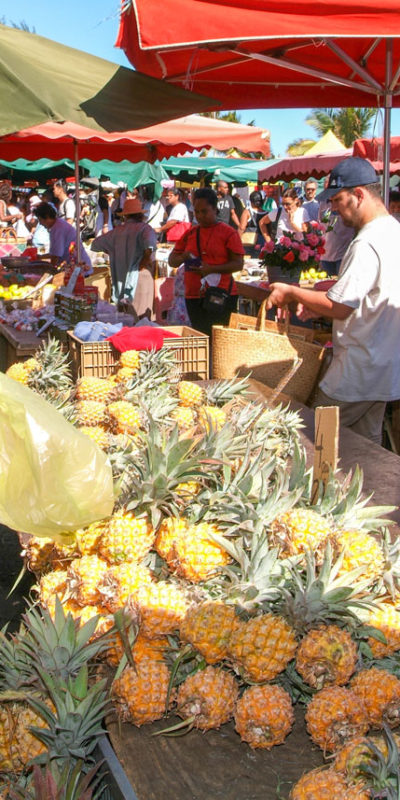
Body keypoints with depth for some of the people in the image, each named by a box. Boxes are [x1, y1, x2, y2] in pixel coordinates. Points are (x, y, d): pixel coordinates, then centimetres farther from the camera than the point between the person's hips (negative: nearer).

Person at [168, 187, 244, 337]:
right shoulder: (190, 233, 14)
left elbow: (238, 264, -7)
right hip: (193, 296, 5)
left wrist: (211, 269, -20)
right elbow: (172, 260, 16)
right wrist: (182, 258, -8)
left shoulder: (228, 233, -1)